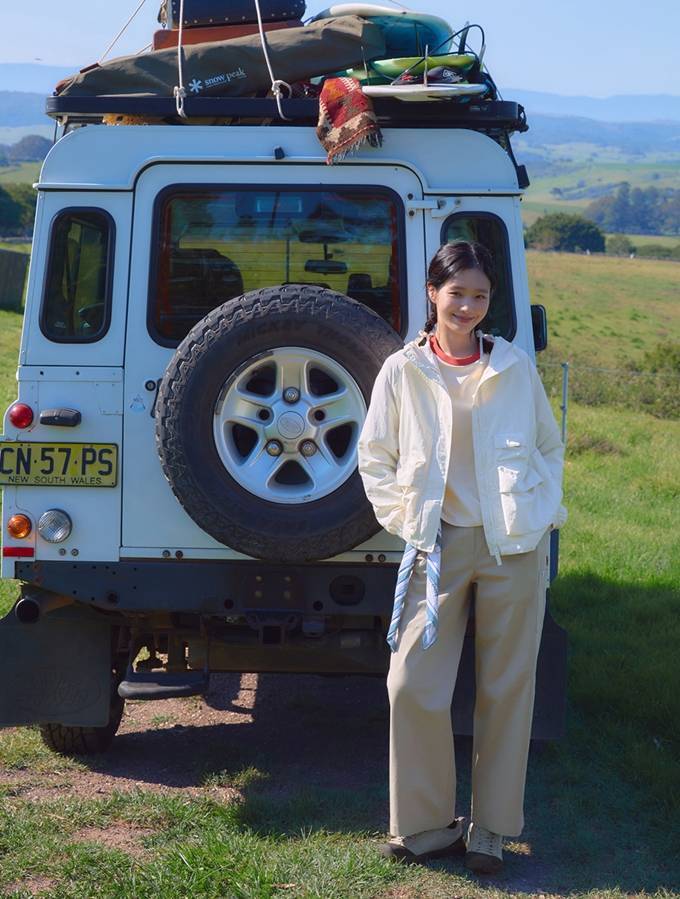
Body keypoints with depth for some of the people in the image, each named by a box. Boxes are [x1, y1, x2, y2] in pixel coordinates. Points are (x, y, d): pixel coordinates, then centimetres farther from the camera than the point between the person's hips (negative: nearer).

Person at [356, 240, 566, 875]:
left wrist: (543, 510, 4)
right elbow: (374, 457, 10)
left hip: (514, 546, 0)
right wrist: (403, 519, 2)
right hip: (439, 544, 0)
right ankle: (426, 824, 13)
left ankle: (490, 831, 19)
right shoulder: (403, 371, 1)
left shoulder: (516, 369, 3)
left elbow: (550, 446, 15)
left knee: (506, 690, 6)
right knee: (413, 686, -5)